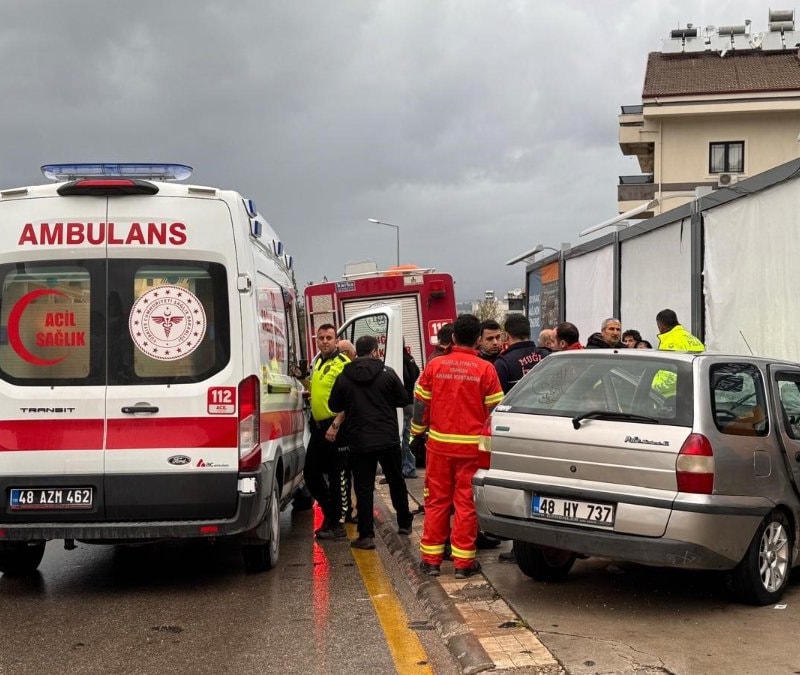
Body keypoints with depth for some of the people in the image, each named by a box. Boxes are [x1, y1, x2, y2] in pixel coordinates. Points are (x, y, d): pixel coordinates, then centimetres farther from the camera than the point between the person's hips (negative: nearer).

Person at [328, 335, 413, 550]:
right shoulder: (387, 373, -6)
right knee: (396, 481, 19)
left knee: (364, 488, 3)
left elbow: (334, 405, 5)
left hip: (359, 442, -1)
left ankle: (366, 535, 1)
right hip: (388, 440, 1)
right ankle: (404, 523, 32)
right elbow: (403, 399, 0)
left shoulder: (344, 378, -3)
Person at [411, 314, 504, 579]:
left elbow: (421, 403, 4)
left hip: (439, 444, 2)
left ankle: (431, 559, 17)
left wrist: (418, 431, 18)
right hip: (472, 445, -2)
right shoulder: (485, 369, -7)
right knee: (466, 503, 5)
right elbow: (494, 408, -4)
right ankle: (463, 562, 9)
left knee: (437, 501, 11)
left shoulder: (435, 366, -2)